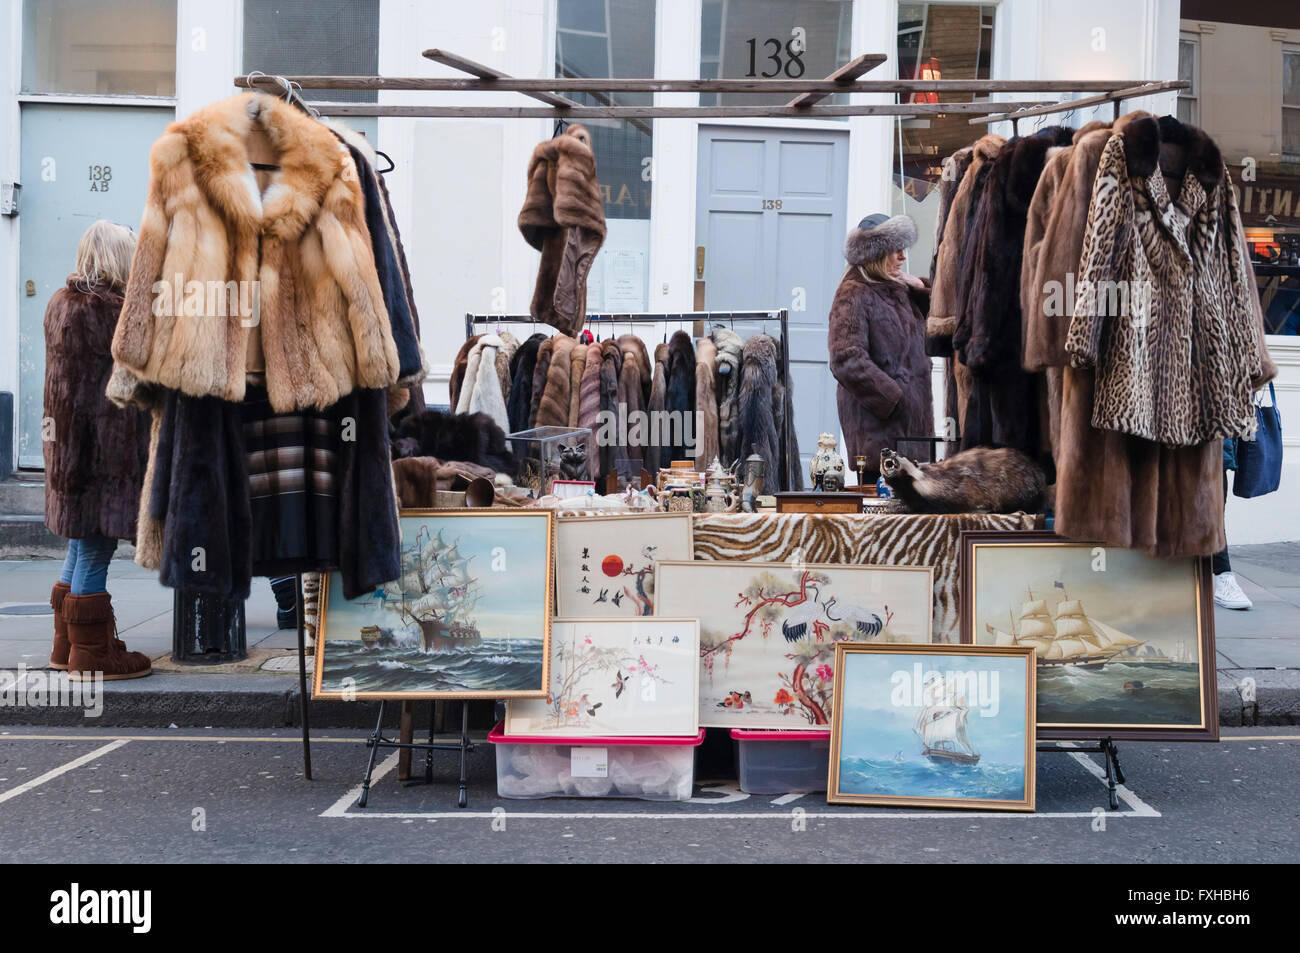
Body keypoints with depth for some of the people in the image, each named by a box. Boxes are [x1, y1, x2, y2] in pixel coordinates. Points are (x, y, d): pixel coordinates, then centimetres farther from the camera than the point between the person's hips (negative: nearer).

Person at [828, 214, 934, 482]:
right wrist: (891, 398, -16)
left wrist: (921, 289, 11)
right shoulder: (854, 295, -7)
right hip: (876, 421, -8)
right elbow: (847, 361, -17)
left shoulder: (898, 290, 18)